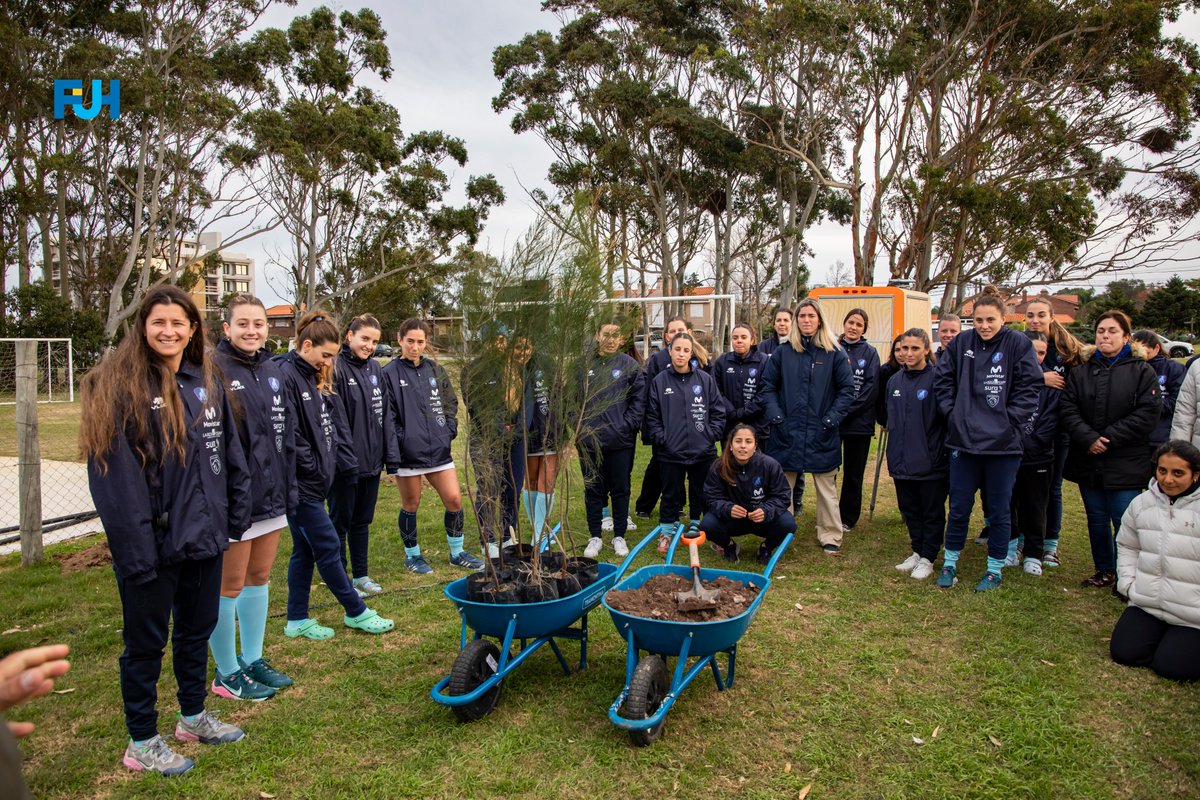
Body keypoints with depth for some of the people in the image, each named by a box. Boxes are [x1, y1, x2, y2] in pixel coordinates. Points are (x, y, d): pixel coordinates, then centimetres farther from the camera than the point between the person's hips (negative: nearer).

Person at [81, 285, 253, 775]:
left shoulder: (206, 382, 6)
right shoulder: (120, 387, -12)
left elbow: (229, 455, 10)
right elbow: (115, 476, -17)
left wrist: (236, 515, 7)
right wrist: (134, 547, -19)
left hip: (203, 535, 6)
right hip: (154, 543, -6)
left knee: (197, 629, 20)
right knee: (147, 641, 10)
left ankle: (193, 717, 40)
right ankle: (142, 743, 29)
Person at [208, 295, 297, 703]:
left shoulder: (272, 371, 9)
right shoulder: (213, 371, -14)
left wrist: (288, 486, 14)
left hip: (270, 497, 7)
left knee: (259, 578, 17)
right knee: (229, 586, 6)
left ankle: (253, 660, 33)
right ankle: (227, 674, 22)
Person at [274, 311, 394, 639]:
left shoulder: (314, 377, 13)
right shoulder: (285, 376, -17)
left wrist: (327, 462, 9)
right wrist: (313, 467, -14)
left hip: (314, 483, 9)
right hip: (300, 484, -9)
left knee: (305, 550, 14)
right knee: (328, 547, 1)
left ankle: (297, 620, 25)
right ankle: (357, 612, 13)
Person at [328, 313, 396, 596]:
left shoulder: (375, 368, 9)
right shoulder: (336, 368, -13)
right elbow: (336, 420, -18)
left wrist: (392, 456, 6)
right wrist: (347, 460, -20)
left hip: (372, 460, 7)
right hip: (345, 464, -7)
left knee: (363, 520, 17)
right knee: (340, 522, 8)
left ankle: (361, 575, 30)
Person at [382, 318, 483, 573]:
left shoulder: (436, 370, 9)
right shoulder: (389, 373, -6)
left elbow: (450, 404, 15)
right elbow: (387, 417, -8)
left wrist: (449, 432, 3)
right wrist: (398, 445, -14)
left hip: (439, 450, 4)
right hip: (407, 454, -4)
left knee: (454, 500, 4)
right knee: (410, 505, 9)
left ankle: (457, 552, 23)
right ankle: (412, 555, 29)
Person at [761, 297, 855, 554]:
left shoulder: (834, 353, 0)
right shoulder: (783, 352, 4)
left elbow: (847, 389, 1)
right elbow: (768, 385, 7)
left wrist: (833, 418, -8)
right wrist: (775, 414, -6)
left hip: (821, 434, -1)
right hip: (787, 432, 1)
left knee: (827, 487, 7)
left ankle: (830, 536, 18)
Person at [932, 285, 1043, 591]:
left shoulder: (1018, 344, -6)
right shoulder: (962, 342, 1)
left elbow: (1029, 387, -4)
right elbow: (942, 378, 9)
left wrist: (1010, 419, -11)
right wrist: (952, 412, 1)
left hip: (1003, 442, -2)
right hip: (964, 439, 2)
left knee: (999, 510, 10)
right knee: (959, 507, 11)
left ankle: (995, 569, 26)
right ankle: (950, 563, 26)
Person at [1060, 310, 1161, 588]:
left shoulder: (1142, 371, -1)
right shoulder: (1081, 372, 8)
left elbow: (1148, 414, -10)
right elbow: (1068, 409, -1)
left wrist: (1110, 438, -16)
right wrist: (1088, 438, -16)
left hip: (1126, 463, -4)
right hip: (1088, 460, 4)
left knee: (1125, 523, -3)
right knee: (1097, 519, 14)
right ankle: (1104, 571, 28)